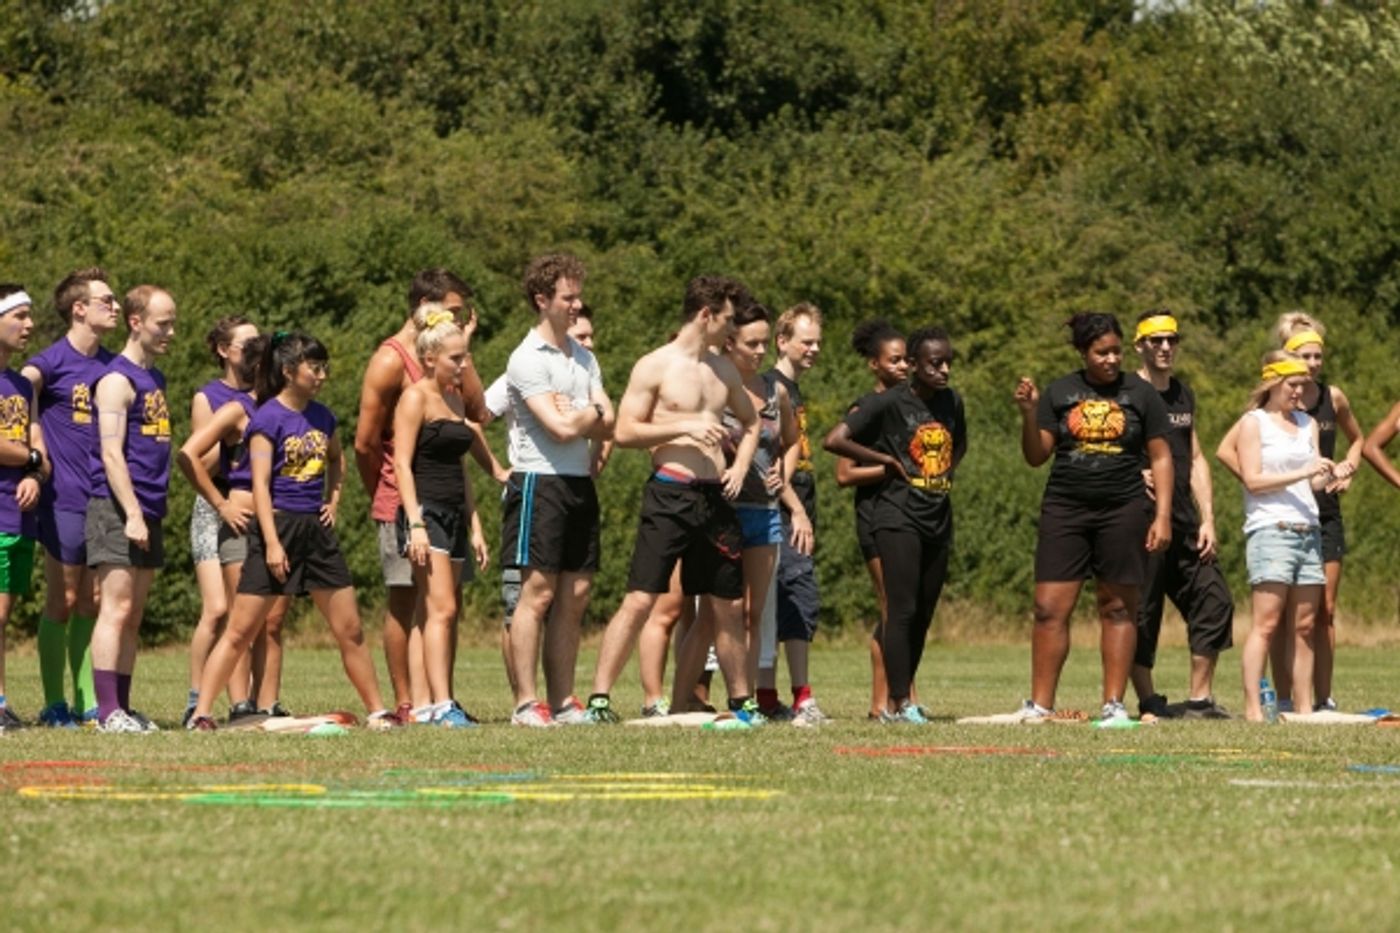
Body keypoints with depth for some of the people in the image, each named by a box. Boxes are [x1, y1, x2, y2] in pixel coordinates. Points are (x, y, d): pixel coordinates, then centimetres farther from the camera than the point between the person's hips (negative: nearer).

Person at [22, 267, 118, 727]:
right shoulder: (51, 363, -8)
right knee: (62, 602, -2)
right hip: (65, 500, -6)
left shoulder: (111, 366, 12)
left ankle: (89, 702, 11)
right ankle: (54, 705, 2)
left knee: (92, 603, 8)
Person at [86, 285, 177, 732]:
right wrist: (132, 514, -21)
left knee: (133, 617, 9)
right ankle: (108, 711, -13)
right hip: (116, 511, -9)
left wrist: (152, 514, 17)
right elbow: (111, 453, -16)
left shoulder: (155, 379, 18)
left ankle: (123, 706, 11)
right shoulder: (117, 380, -9)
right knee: (116, 610, -11)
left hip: (148, 514, 9)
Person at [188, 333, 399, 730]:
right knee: (240, 631, -6)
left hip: (317, 530, 6)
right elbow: (260, 483, -14)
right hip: (279, 524, -6)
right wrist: (272, 543, -20)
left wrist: (333, 500, 14)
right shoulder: (267, 418, -9)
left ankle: (377, 711, 17)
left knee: (350, 630, 9)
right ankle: (201, 713, -3)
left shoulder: (322, 416, 10)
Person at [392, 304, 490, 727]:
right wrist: (415, 525, -20)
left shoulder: (455, 399, 18)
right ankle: (440, 705, -22)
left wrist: (475, 526, 20)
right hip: (426, 511, -8)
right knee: (441, 609, -16)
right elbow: (402, 463, -12)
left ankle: (445, 703, 10)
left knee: (449, 614, 7)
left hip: (455, 515, 8)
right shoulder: (416, 398, -6)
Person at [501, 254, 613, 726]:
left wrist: (577, 415, -11)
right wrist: (591, 414, 2)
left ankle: (562, 700, 10)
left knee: (575, 595, 6)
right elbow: (562, 428, -17)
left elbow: (608, 426, 7)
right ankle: (526, 702, -7)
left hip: (580, 483, 7)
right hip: (540, 481, -7)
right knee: (538, 592, -8)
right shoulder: (528, 359, -8)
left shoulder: (584, 358, 16)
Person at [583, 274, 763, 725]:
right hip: (670, 492, -6)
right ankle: (600, 697, -11)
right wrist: (683, 425, -17)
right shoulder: (655, 367, -4)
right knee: (640, 600, -12)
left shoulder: (723, 370, 15)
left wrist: (740, 465, 11)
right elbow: (624, 431, -9)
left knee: (729, 605, 11)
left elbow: (750, 422, 29)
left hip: (715, 497, 6)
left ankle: (741, 701, 22)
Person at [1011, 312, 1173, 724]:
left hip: (1122, 511, -1)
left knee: (1117, 609, 3)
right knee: (1050, 609, -5)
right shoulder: (1059, 393, 7)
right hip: (1064, 509, 1)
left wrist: (1163, 515, -2)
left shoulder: (1141, 394, 5)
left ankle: (1114, 704, 9)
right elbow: (1036, 455, 7)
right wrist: (1029, 413, -10)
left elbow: (1160, 457, 6)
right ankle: (1040, 703, 0)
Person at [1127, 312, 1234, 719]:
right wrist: (1136, 474, -24)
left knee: (1214, 601, 1)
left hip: (1184, 523, 7)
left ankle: (1200, 699, 7)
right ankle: (1148, 701, 6)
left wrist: (1207, 519, 12)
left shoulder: (1183, 395, 17)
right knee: (1141, 610, -4)